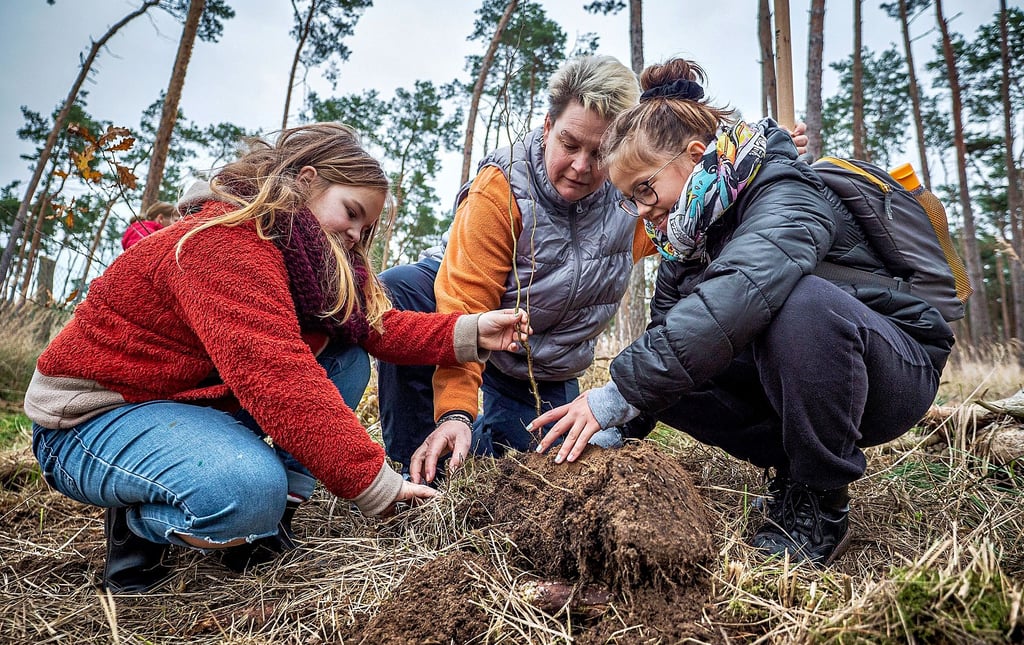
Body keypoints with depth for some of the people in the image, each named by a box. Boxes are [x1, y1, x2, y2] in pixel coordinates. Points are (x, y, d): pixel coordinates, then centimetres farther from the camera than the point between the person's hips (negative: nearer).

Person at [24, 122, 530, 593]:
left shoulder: (304, 255, 4)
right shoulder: (225, 244, -27)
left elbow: (372, 325, -5)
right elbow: (275, 375, -38)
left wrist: (469, 333, -17)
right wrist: (375, 485, -37)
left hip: (193, 397, 9)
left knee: (346, 360, -2)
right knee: (249, 490, -38)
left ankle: (269, 523, -3)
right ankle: (136, 525, -3)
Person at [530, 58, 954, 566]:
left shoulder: (784, 197, -22)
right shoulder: (689, 232, 2)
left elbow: (738, 294, -43)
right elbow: (667, 327, 1)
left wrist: (618, 396, -45)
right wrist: (621, 429, -10)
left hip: (897, 368, -6)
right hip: (789, 380, 7)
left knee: (798, 301, -38)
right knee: (661, 363, -13)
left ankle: (821, 504, -17)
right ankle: (792, 471, 0)